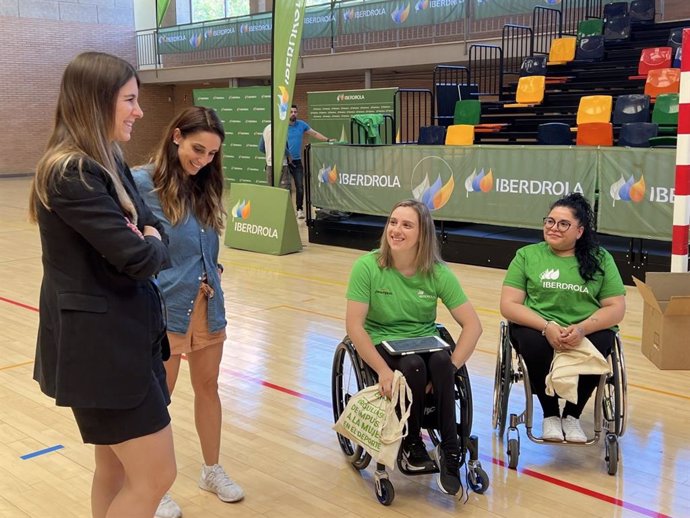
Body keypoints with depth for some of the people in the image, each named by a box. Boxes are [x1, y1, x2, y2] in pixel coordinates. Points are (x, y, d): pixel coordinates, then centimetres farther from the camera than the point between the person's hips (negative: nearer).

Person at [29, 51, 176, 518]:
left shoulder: (108, 161, 10)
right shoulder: (71, 173, -21)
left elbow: (154, 228, 12)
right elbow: (138, 258, -26)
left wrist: (148, 237, -11)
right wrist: (150, 245, -4)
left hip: (119, 335, 10)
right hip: (99, 343, -10)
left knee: (117, 467, 19)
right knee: (155, 476, -3)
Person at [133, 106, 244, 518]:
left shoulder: (205, 187, 6)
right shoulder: (143, 183, -13)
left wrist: (213, 270, -1)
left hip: (208, 305, 6)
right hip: (164, 306, -6)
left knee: (208, 387, 18)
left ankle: (213, 470, 37)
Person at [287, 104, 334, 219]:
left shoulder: (301, 124, 5)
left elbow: (314, 133, 12)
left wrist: (327, 140, 4)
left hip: (297, 161, 2)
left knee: (300, 186, 0)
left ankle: (300, 209, 12)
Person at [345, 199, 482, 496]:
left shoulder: (438, 272, -7)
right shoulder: (367, 267, -12)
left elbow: (473, 325, -8)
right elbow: (354, 326, -15)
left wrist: (449, 367, -22)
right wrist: (384, 370, -26)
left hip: (425, 342, 2)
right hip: (382, 345, -2)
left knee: (441, 362, -32)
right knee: (413, 365, -33)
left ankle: (450, 451, -20)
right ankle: (411, 445, -10)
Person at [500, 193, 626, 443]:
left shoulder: (600, 259, 8)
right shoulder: (527, 255, 6)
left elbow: (616, 308, 2)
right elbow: (509, 305, -1)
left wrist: (582, 329, -18)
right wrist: (547, 326, -19)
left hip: (588, 331, 1)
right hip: (537, 328, 0)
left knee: (596, 349, -33)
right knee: (534, 344, -34)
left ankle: (572, 415, -5)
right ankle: (550, 415, -8)